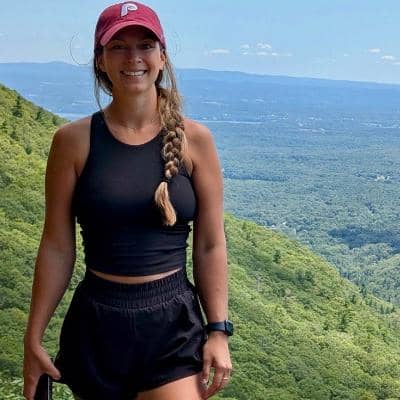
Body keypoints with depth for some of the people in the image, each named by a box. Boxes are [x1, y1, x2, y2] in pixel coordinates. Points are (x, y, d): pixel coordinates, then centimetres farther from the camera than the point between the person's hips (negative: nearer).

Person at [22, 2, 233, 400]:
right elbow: (56, 247, 0)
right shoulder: (74, 140, -3)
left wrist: (218, 331, -3)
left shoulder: (193, 139, -2)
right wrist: (34, 337, 1)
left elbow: (210, 246, 0)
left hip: (174, 326, 0)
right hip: (96, 324, 1)